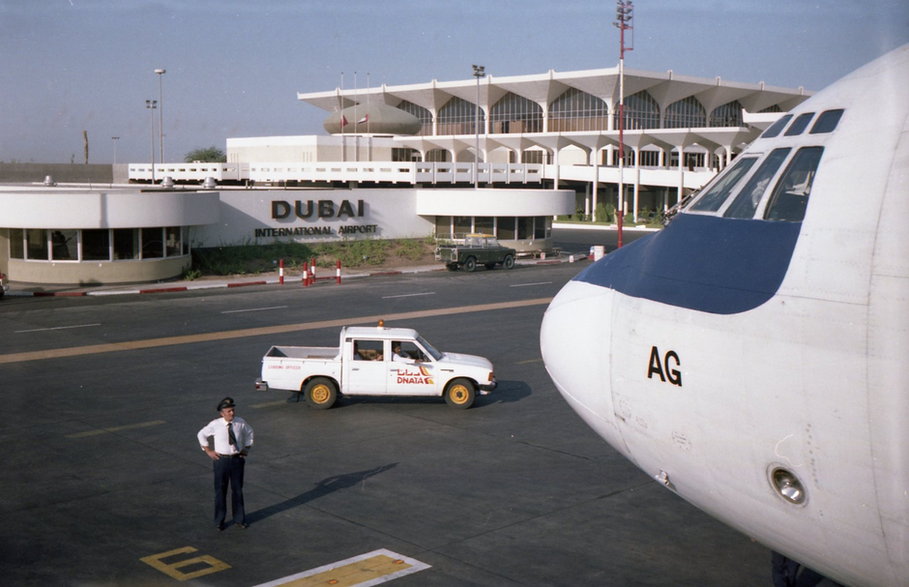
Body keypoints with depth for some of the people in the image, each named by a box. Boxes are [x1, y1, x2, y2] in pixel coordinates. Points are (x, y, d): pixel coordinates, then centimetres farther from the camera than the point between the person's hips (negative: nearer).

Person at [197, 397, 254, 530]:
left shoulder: (241, 422, -6)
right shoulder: (215, 424, -13)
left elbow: (249, 432, 16)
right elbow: (201, 435, 5)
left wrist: (247, 448, 9)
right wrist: (208, 450, 1)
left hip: (237, 459, 2)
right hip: (221, 460, -2)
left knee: (237, 490, 13)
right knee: (220, 491, 9)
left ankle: (239, 519, 28)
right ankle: (219, 521, 24)